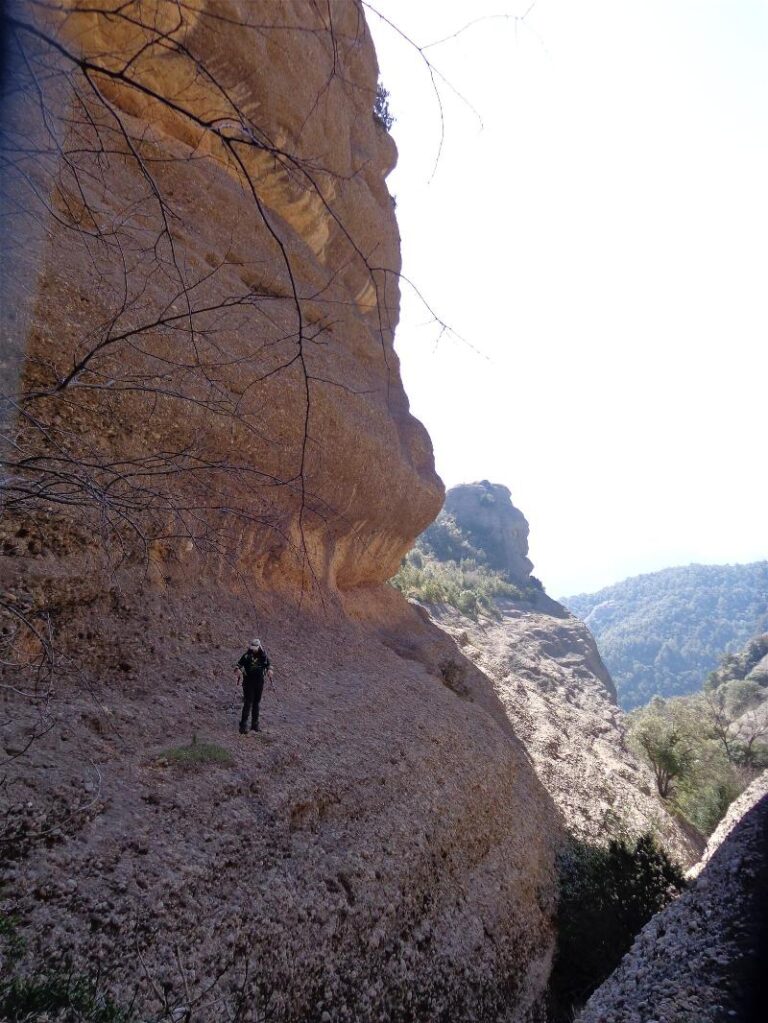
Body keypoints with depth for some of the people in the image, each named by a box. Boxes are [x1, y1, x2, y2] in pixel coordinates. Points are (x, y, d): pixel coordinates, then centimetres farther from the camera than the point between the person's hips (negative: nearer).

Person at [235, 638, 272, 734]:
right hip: (248, 681, -3)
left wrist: (269, 670, -11)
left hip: (259, 682, 3)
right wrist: (239, 670, -23)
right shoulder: (247, 655, -11)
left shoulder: (263, 655, -4)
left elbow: (267, 664, 9)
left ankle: (255, 724, 23)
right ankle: (243, 725, -7)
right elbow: (239, 664, -2)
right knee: (248, 703, -10)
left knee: (256, 703, 12)